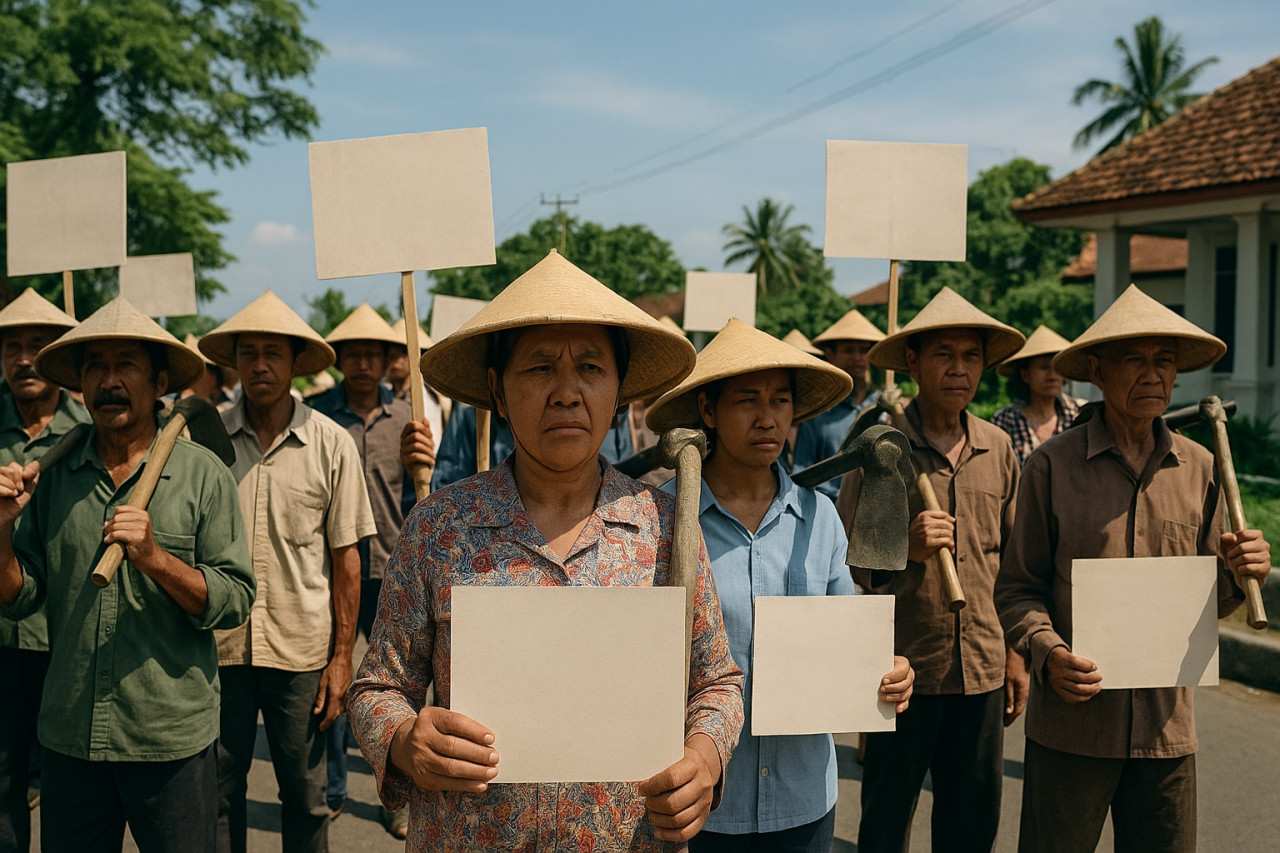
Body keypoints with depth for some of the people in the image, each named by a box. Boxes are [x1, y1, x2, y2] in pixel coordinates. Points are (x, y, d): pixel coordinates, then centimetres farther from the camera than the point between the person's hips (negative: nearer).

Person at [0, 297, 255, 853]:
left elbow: (236, 601, -8)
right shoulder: (51, 474, 3)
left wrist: (156, 558, -21)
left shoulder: (202, 474, -6)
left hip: (172, 740, -2)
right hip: (69, 738, 3)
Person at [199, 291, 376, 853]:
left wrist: (342, 657, -2)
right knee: (217, 792, 12)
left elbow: (345, 559, 0)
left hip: (301, 649, -1)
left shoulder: (332, 445, -3)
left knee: (305, 796, 10)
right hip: (218, 644, 1)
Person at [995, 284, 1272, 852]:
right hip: (1071, 724, -3)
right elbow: (1017, 589, -1)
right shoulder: (1052, 466, -4)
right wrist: (1048, 652, -19)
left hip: (1167, 725, 3)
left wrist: (1237, 576, -8)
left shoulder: (1200, 470, 6)